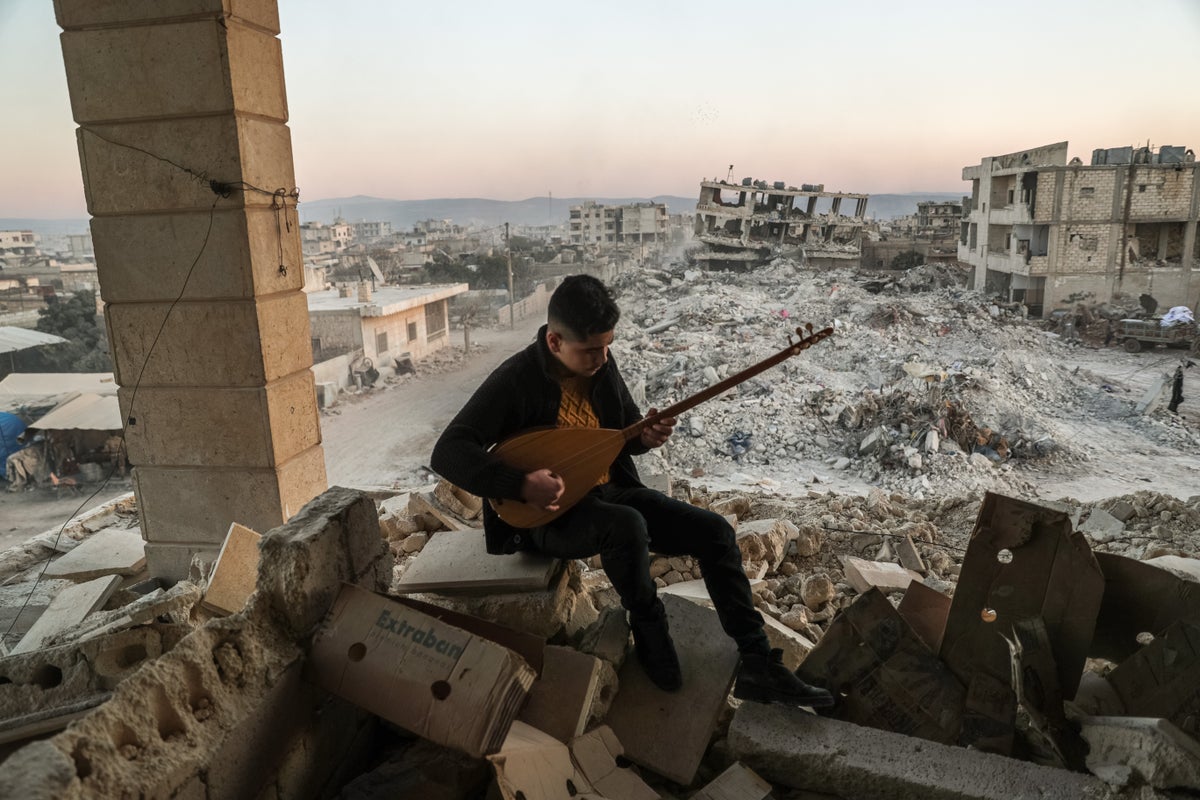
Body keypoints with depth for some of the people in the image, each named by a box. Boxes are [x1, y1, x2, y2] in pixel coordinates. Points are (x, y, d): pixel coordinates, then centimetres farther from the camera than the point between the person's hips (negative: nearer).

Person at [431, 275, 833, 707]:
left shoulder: (601, 363, -1)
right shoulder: (516, 380, -19)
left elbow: (626, 424, 13)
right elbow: (447, 453, -23)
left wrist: (644, 435, -13)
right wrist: (522, 485, -35)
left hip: (611, 490, 6)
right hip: (549, 511, -6)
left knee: (714, 531, -9)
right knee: (627, 526, -38)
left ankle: (758, 667, -2)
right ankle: (652, 640, -10)